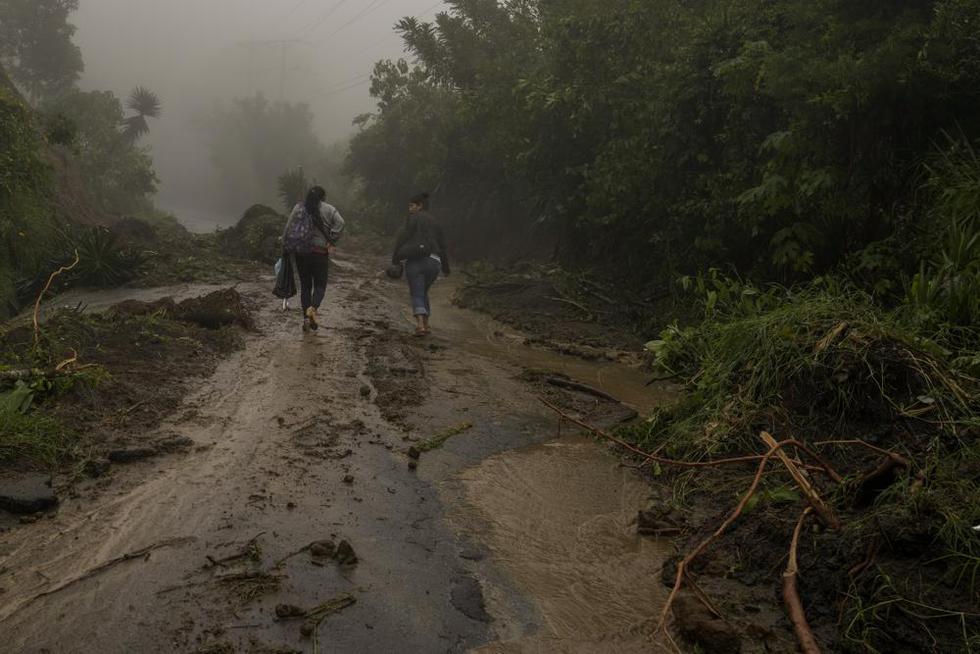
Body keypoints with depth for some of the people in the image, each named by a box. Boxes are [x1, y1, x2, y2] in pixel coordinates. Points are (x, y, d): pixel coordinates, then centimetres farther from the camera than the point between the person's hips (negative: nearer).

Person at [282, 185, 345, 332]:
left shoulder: (298, 207, 8)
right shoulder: (328, 209, 1)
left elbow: (288, 228, 3)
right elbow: (340, 223, -15)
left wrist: (285, 248, 8)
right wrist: (332, 242, -11)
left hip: (299, 252, 3)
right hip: (319, 251, -2)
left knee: (305, 285, 11)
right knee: (320, 285, 6)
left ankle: (306, 318, 6)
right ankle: (313, 308, -21)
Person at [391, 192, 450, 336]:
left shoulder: (414, 218, 3)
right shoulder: (436, 223, 18)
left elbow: (403, 237, -6)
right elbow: (442, 246, 20)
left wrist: (395, 258, -2)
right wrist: (446, 267, 29)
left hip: (415, 260, -5)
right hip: (433, 262, 5)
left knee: (417, 295, -2)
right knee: (423, 292, 23)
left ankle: (420, 325, -22)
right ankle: (426, 325, 16)